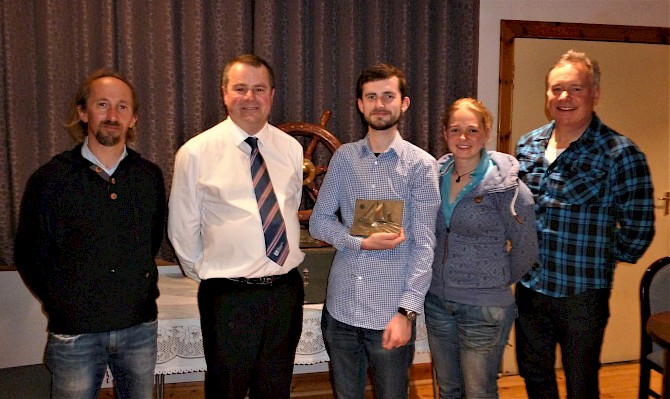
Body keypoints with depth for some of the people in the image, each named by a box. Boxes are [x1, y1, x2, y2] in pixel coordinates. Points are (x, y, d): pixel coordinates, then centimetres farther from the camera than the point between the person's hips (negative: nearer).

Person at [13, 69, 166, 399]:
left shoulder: (150, 176, 1)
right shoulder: (50, 179, -6)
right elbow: (28, 255, 2)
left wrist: (142, 290, 8)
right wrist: (60, 303, 1)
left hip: (140, 326, 3)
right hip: (75, 333, -2)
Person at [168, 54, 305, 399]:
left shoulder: (291, 148, 3)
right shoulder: (196, 153, -7)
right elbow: (182, 229, 0)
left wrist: (283, 268, 12)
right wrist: (208, 273, 7)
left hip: (287, 289, 4)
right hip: (228, 296, -3)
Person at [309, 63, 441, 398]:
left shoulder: (421, 165, -7)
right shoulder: (343, 158, 3)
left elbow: (424, 245, -9)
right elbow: (318, 221, 3)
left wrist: (406, 312, -14)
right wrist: (361, 242, -13)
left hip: (390, 312, -3)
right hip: (340, 306, 3)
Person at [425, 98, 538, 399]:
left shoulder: (506, 186, -14)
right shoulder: (435, 177, 1)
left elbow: (525, 251, -7)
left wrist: (496, 282, 3)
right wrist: (442, 279, 8)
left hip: (484, 308, -4)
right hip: (437, 302, 5)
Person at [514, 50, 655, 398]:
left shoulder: (620, 154, -13)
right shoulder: (528, 145, 3)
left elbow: (638, 227, -10)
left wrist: (603, 258, -1)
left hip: (582, 292, -5)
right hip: (529, 287, 5)